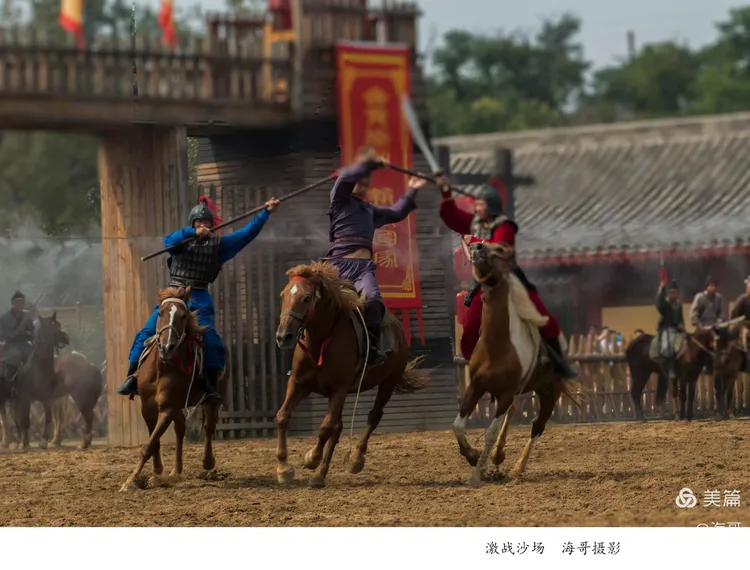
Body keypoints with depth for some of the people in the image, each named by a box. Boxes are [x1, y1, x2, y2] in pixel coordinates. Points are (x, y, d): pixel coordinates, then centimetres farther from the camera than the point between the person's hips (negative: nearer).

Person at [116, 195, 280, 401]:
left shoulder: (218, 245, 11)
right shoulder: (182, 240, 9)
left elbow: (247, 233, 6)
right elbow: (169, 241, -14)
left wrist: (266, 212, 0)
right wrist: (193, 232, -29)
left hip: (199, 299, 0)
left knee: (211, 340, -16)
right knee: (147, 334, -10)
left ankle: (211, 387, -13)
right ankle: (132, 378, -5)